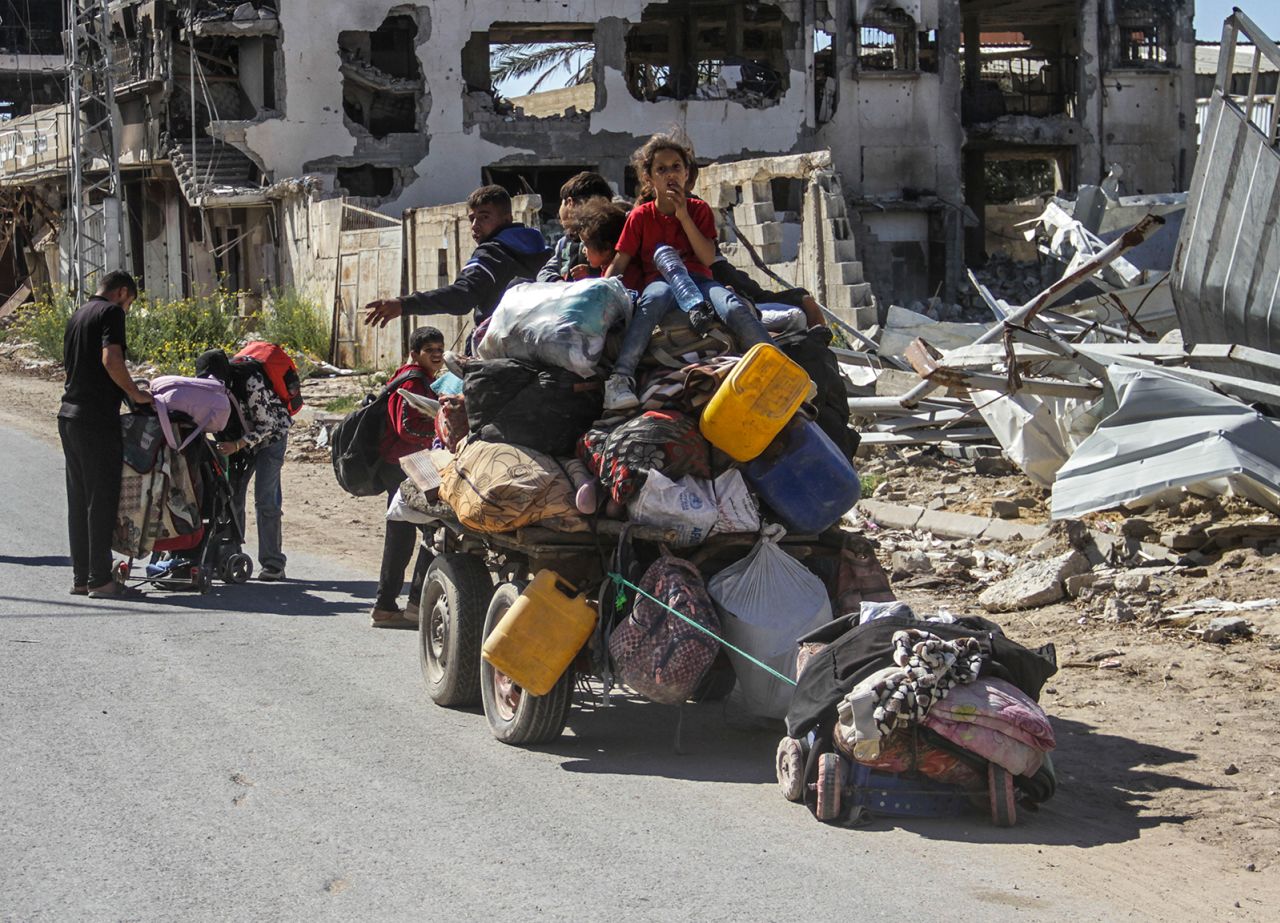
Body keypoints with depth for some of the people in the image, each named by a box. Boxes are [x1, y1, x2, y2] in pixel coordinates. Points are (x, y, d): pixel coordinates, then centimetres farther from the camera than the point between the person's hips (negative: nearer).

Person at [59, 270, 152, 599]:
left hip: (69, 415, 9)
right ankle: (100, 579, -4)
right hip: (97, 419, -9)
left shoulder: (77, 315, 19)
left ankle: (81, 577, 14)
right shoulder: (111, 312, -7)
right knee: (102, 498, -5)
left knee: (79, 499, 11)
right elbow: (111, 359, -22)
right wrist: (135, 393, -11)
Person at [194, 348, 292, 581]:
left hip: (270, 435, -6)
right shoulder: (217, 382, -13)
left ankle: (273, 564, -10)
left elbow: (266, 424, -25)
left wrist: (237, 445, -33)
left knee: (265, 500, -13)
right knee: (232, 495, -1)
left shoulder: (250, 381, -31)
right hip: (240, 437, 7)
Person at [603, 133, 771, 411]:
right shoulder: (641, 216, 11)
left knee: (735, 308, -32)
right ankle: (619, 380, -54)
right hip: (660, 280, -2)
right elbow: (618, 264, 7)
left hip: (698, 279, 2)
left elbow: (708, 258, 1)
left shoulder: (699, 210, 14)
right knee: (653, 300, -40)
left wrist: (684, 216, -6)